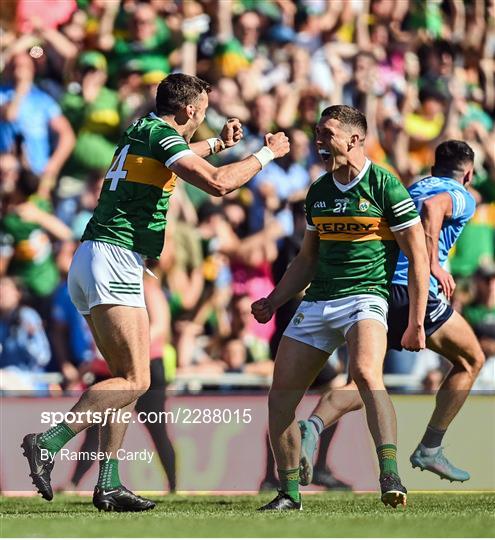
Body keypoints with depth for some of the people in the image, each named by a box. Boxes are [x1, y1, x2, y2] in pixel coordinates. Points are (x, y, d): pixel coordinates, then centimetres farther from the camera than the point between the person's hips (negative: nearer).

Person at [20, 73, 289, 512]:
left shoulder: (141, 132, 20)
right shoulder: (162, 135, -7)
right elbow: (217, 182, -19)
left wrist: (217, 143, 52)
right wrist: (267, 154, -5)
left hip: (89, 260, 10)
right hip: (115, 261, -10)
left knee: (127, 376, 10)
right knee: (135, 380, -14)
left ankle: (108, 484, 5)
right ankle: (48, 443, -23)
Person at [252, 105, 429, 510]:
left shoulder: (385, 186, -7)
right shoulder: (318, 192, 12)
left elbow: (418, 256, -6)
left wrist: (416, 323, -9)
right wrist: (272, 302, 14)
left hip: (365, 297, -7)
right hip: (316, 303, 7)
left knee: (366, 372, -34)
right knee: (281, 396, 1)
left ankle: (391, 478, -41)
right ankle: (289, 494, 13)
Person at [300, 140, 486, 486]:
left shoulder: (412, 189, 28)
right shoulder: (462, 197, 5)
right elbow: (431, 207, -18)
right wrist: (434, 265, -20)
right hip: (415, 290, -6)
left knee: (362, 384, 2)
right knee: (471, 360, 16)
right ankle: (430, 449, 13)